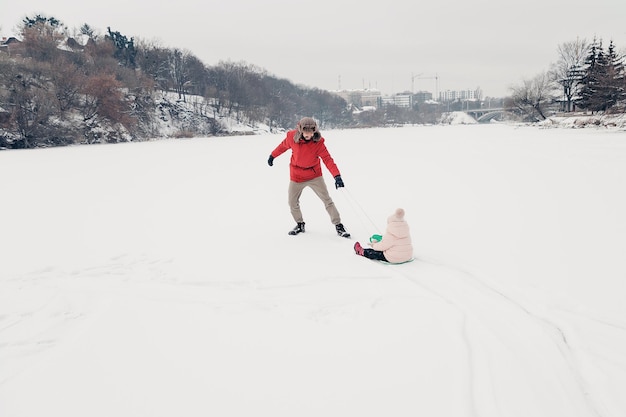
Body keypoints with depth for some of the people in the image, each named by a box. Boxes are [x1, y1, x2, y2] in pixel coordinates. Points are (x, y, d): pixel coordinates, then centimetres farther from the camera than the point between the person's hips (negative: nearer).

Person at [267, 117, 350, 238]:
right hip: (296, 176, 2)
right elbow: (283, 146, 6)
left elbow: (327, 159, -26)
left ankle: (338, 226, 5)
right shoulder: (292, 136, -15)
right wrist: (272, 156, 19)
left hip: (314, 175, -2)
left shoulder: (318, 142, -20)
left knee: (327, 200, -4)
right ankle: (300, 224, 32)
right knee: (292, 203, 9)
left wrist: (337, 175, -38)